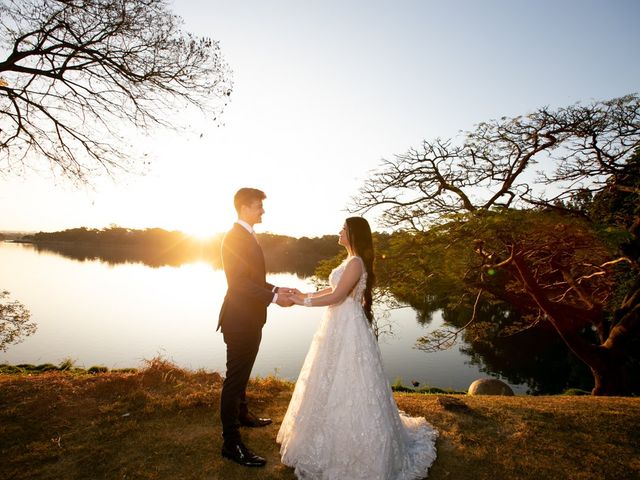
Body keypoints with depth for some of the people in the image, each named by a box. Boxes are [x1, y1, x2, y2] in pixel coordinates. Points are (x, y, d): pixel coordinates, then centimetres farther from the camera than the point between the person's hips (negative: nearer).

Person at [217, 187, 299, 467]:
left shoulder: (247, 236, 13)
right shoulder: (235, 237, -18)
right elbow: (239, 282, -25)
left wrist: (276, 289, 5)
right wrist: (273, 298, -25)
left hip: (250, 318, 10)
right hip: (240, 320, -10)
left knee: (242, 373, 25)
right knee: (235, 378, 1)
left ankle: (242, 414, 44)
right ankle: (231, 442, 14)